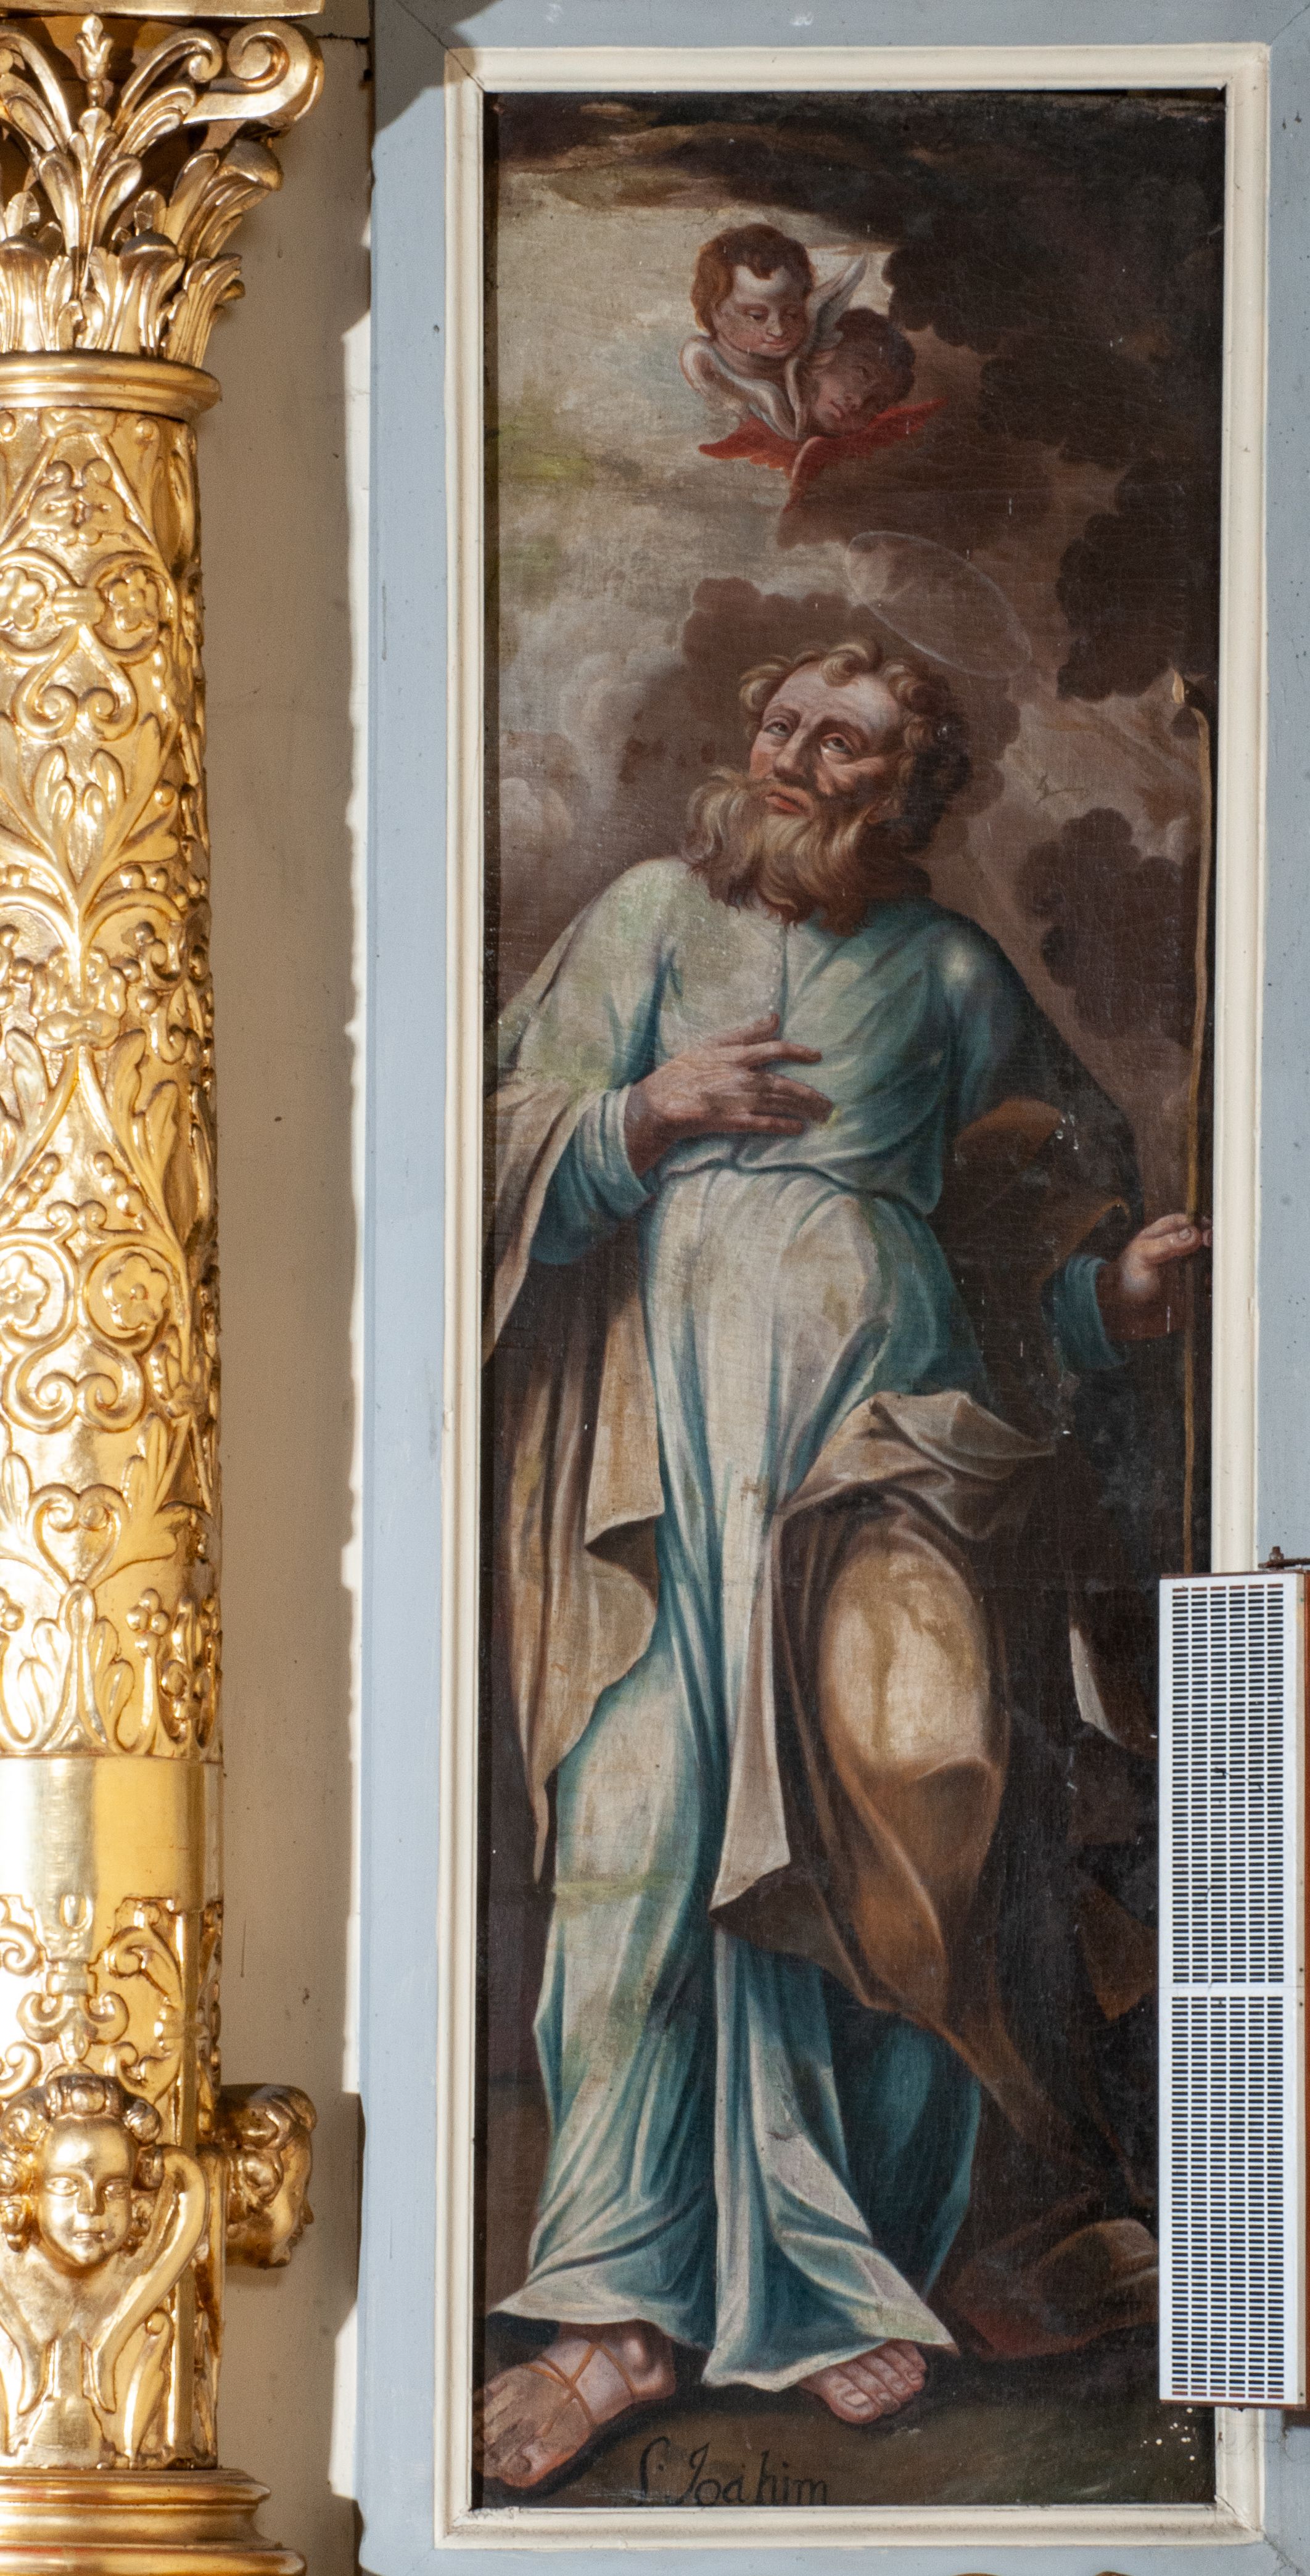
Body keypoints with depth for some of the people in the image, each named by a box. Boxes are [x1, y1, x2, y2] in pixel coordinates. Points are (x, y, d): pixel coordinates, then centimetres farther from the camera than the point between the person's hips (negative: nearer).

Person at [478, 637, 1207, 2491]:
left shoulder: (949, 974, 18)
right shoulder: (648, 924, 16)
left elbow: (1034, 1225, 16)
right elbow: (519, 1161, 6)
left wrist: (1113, 1294, -5)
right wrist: (644, 1119, -14)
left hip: (872, 1412, 1)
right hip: (661, 1411, -1)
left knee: (871, 1822, -15)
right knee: (644, 1817, -14)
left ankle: (841, 2283, -7)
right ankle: (626, 2304, -17)